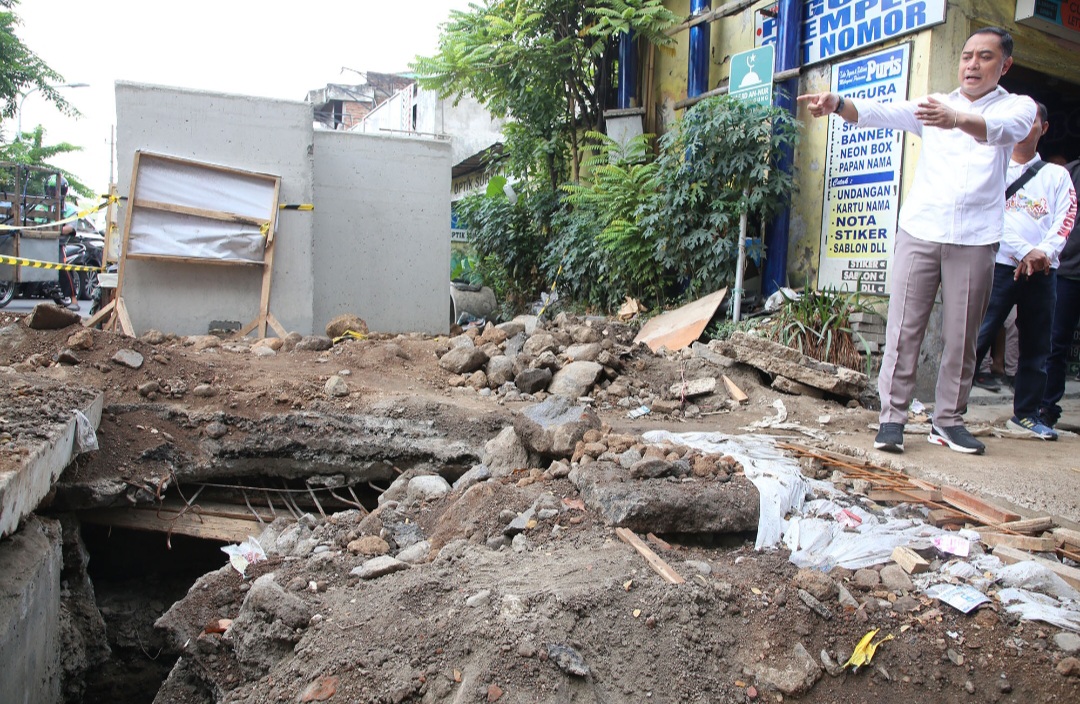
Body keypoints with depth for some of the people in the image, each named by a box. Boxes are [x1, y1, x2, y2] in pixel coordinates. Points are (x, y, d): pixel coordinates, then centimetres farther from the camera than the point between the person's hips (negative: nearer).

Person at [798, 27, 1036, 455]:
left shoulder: (1018, 107, 8)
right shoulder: (933, 105, 14)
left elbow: (1004, 130, -16)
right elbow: (883, 113, -3)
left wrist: (956, 119, -38)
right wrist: (837, 104, -23)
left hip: (974, 239, -1)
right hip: (919, 231, 1)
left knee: (961, 335, 3)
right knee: (903, 328, -4)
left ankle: (947, 420, 13)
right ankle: (892, 415, 0)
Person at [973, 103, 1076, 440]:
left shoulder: (1057, 175, 17)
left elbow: (1065, 217, 3)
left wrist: (1044, 251, -16)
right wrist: (1024, 252, -15)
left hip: (1042, 271, 4)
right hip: (1000, 264, -3)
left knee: (1037, 346, 7)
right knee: (977, 337, -10)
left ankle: (1025, 413, 18)